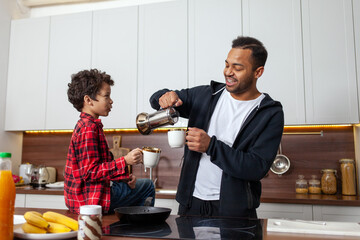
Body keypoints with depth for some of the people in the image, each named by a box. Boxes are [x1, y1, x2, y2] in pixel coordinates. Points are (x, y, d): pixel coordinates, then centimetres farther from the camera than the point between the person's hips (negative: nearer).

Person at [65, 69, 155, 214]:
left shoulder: (86, 125, 13)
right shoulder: (89, 128, -20)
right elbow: (90, 171, -26)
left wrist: (124, 177, 6)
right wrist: (125, 161, -29)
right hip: (91, 198, -11)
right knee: (146, 186, 0)